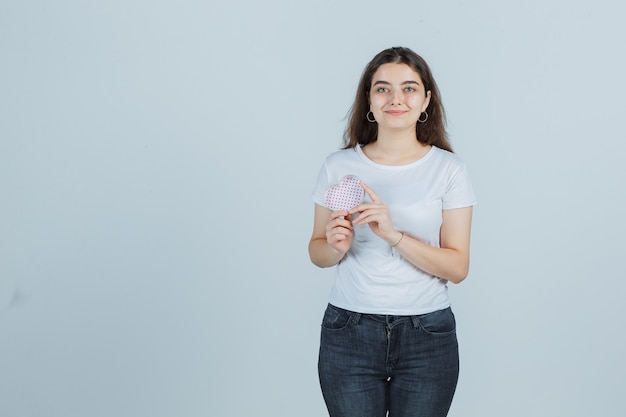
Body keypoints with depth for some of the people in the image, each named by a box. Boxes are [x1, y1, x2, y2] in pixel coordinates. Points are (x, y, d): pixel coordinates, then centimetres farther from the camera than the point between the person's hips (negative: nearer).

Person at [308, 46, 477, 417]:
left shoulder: (449, 169, -3)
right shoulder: (339, 166, 2)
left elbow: (458, 268, -7)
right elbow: (317, 252, 10)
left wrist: (394, 234, -20)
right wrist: (337, 246, -13)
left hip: (427, 335, -1)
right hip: (349, 334, 1)